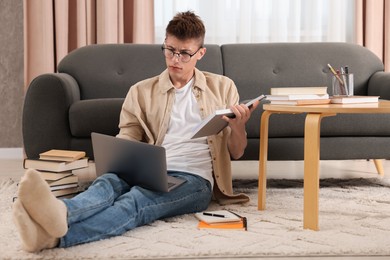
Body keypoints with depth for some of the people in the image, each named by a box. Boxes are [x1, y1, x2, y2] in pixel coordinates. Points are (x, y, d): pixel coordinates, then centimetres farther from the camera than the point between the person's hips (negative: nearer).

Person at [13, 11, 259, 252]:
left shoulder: (222, 87, 15)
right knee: (108, 181, -34)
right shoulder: (142, 92, 18)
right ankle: (59, 213, -67)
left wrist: (238, 126, -9)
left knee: (136, 200, -35)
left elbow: (236, 152, 15)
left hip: (194, 179, -2)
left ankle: (56, 235, -61)